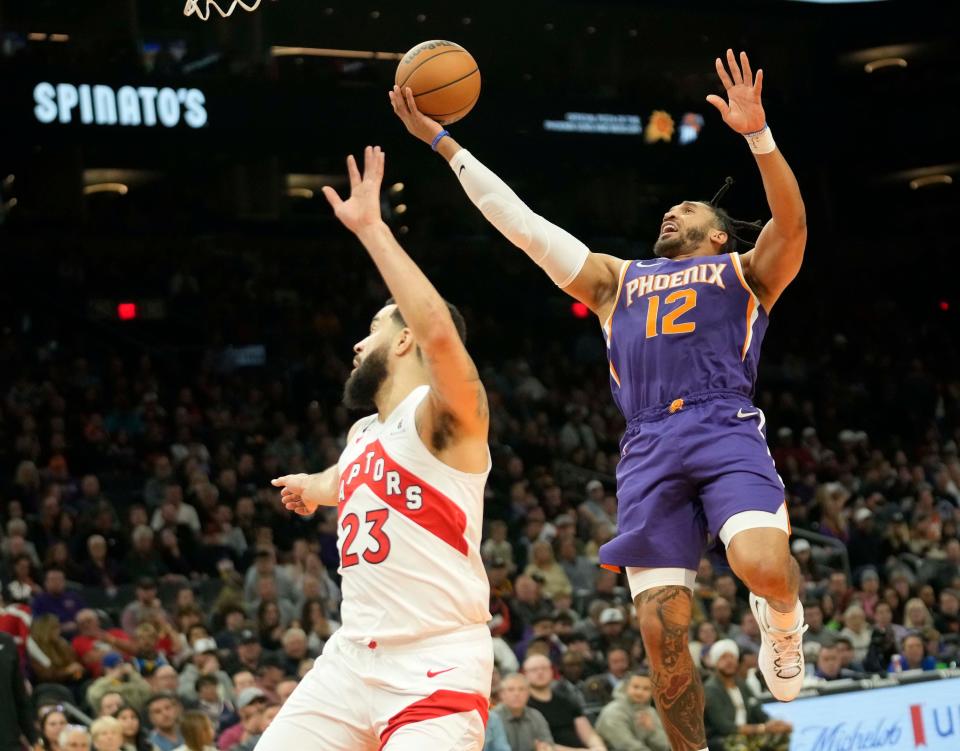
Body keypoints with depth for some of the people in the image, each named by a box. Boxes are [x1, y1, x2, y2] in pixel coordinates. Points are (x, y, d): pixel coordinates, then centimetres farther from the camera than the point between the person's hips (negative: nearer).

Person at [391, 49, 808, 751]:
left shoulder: (742, 271, 22)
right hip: (649, 448, 3)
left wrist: (757, 133, -13)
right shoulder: (618, 280, 31)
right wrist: (442, 141, 27)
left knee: (764, 565, -30)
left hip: (727, 430, -3)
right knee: (662, 630, -8)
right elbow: (522, 223, 30)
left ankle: (783, 621, 5)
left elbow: (791, 223, 1)